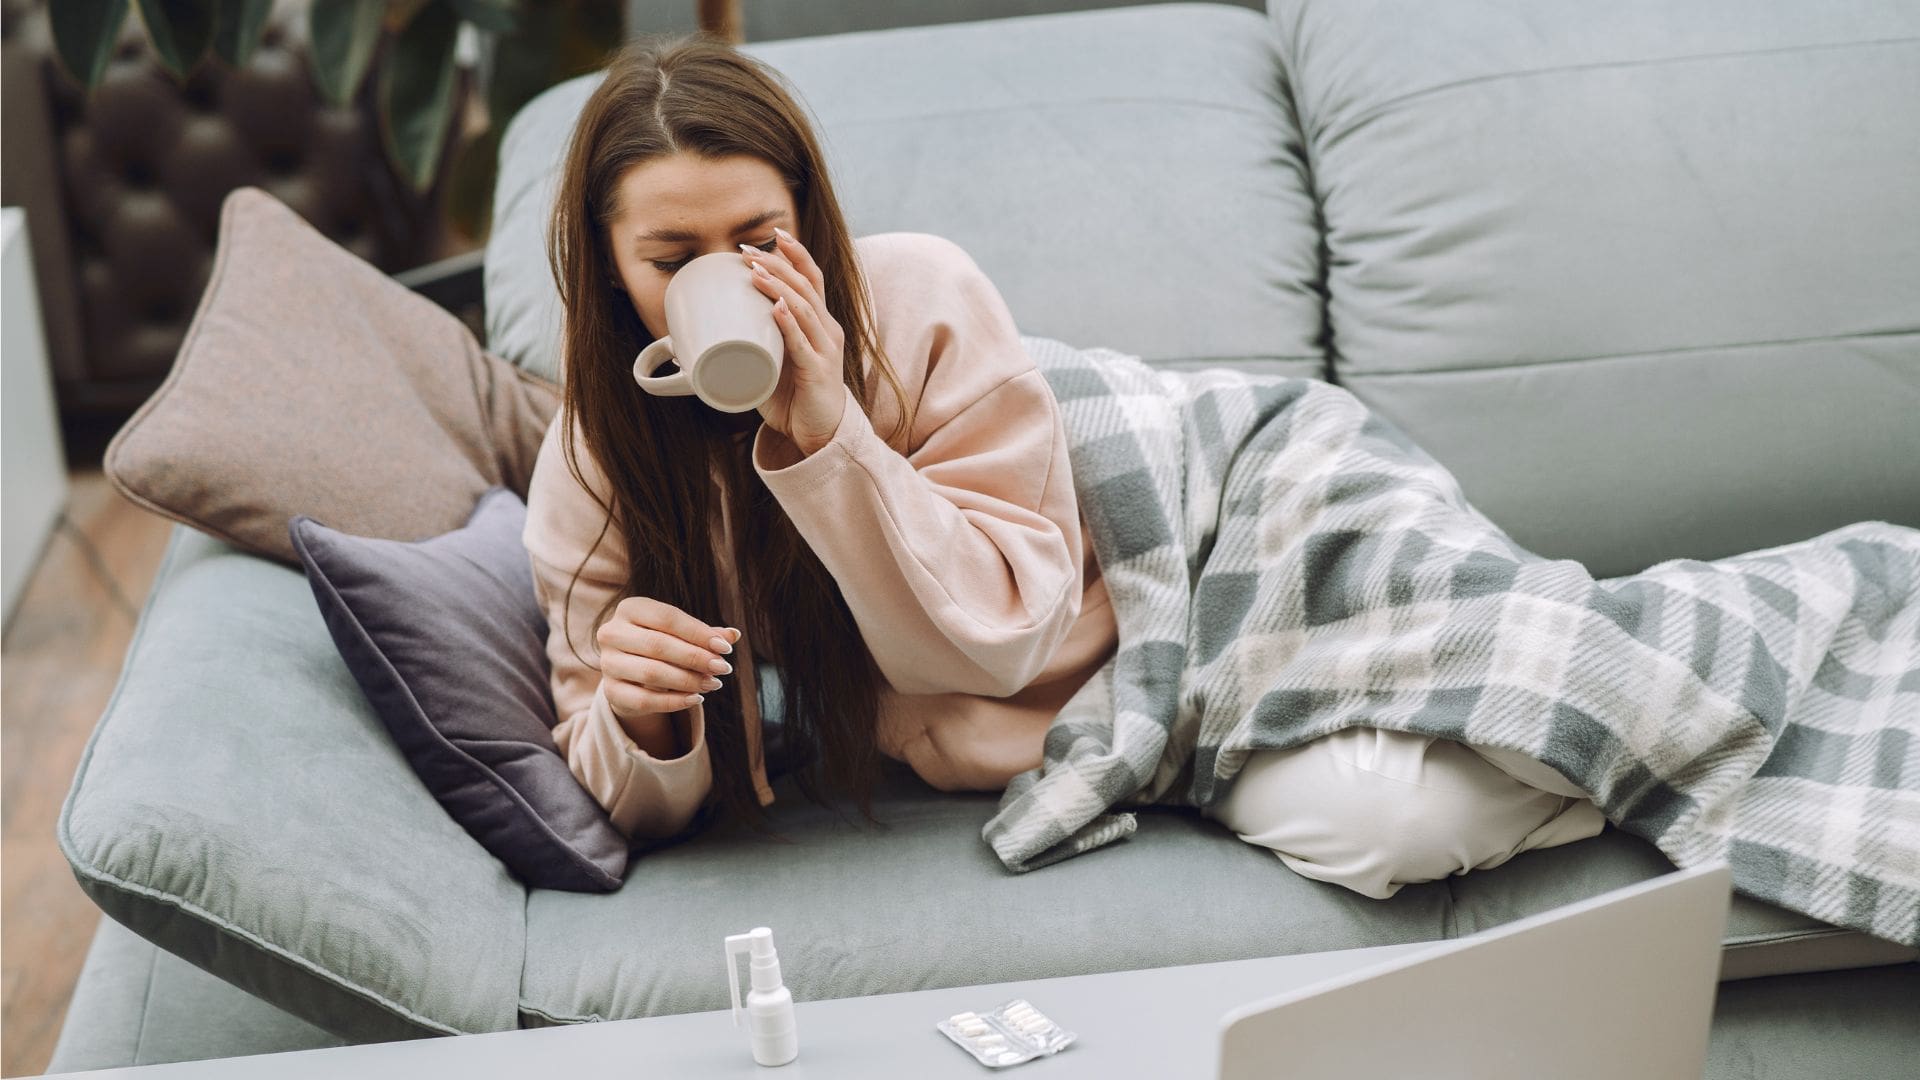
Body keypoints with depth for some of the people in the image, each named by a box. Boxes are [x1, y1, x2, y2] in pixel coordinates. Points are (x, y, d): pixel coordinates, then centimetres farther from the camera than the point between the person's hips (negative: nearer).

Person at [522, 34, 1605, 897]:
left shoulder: (924, 301, -20)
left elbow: (1004, 630, -21)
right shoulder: (590, 473, -12)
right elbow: (636, 807, -6)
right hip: (1007, 743, 1)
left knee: (1401, 817, -26)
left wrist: (827, 433, -32)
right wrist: (638, 721, -31)